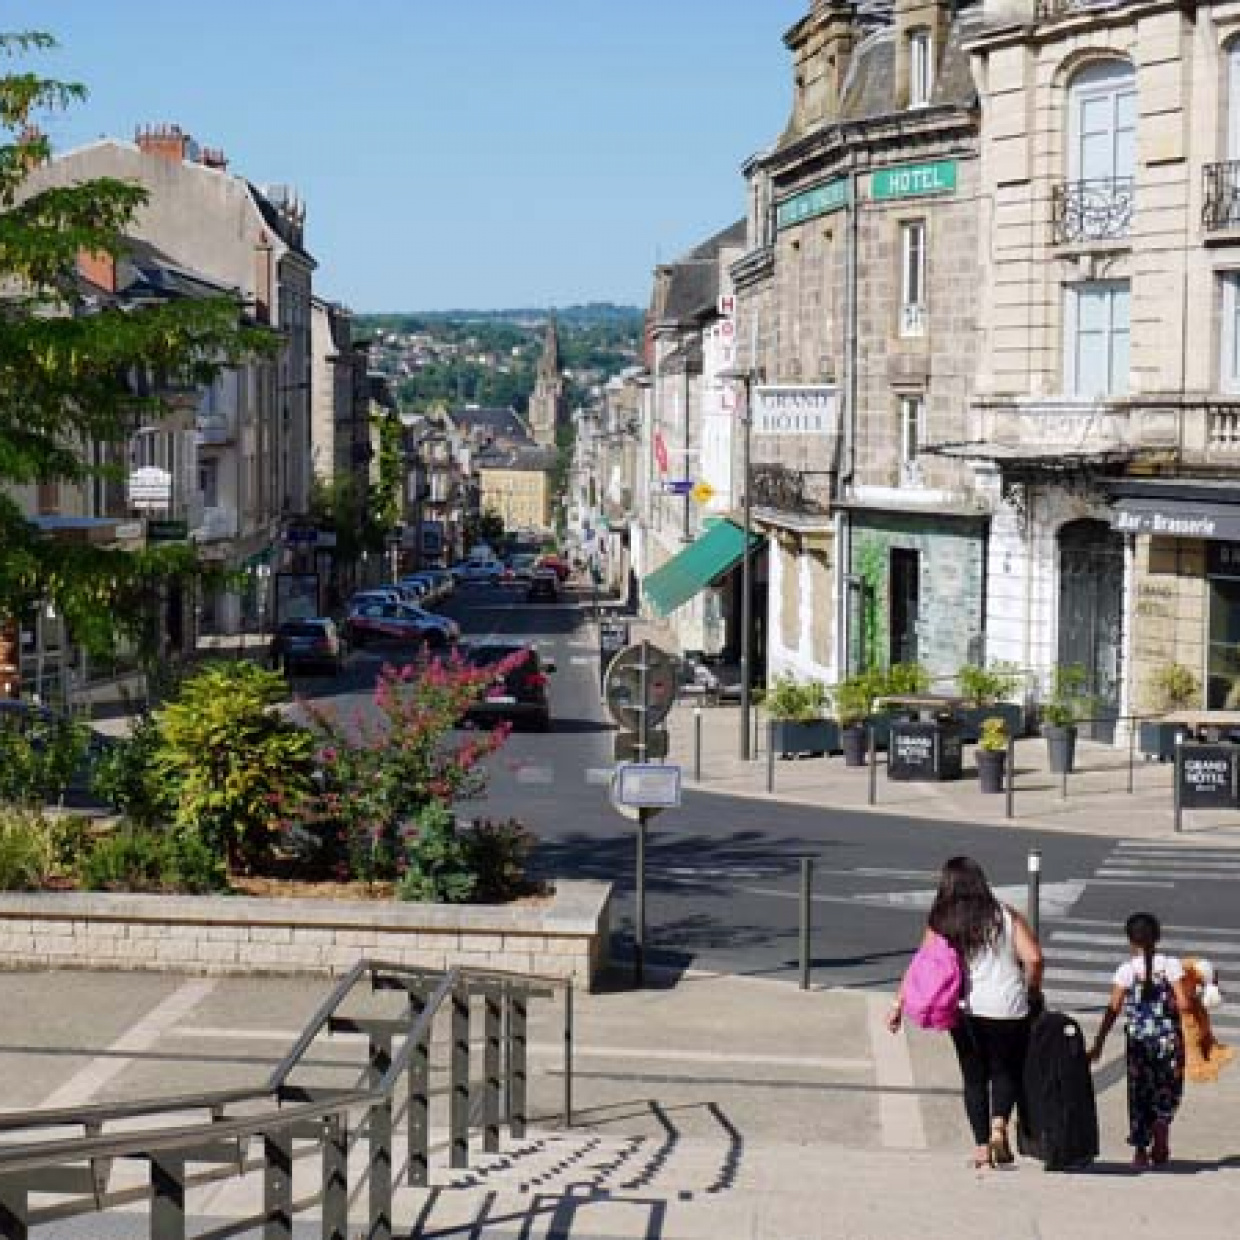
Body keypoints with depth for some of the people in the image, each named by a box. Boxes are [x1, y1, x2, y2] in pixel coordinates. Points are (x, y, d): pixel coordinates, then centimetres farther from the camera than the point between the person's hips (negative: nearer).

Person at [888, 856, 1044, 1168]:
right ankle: (999, 1123, -9)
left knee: (974, 1078, 13)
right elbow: (1033, 958, -8)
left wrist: (898, 1005, 1)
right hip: (1008, 1009, -1)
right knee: (1006, 1071, 16)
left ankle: (982, 1146, 9)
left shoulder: (941, 925, 1)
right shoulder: (1006, 917, 1)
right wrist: (1032, 991, 8)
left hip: (966, 1010, 1)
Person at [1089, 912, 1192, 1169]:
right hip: (1168, 1039, 0)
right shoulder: (1171, 965, -5)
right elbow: (1184, 1004, -12)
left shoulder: (1127, 970, -5)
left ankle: (1140, 1150, 8)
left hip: (1138, 1040, 0)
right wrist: (1169, 1004, 11)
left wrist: (1098, 1045, -2)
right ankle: (1161, 1124, -11)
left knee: (1139, 1092, 10)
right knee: (1168, 1090, 17)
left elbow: (1113, 1010, -7)